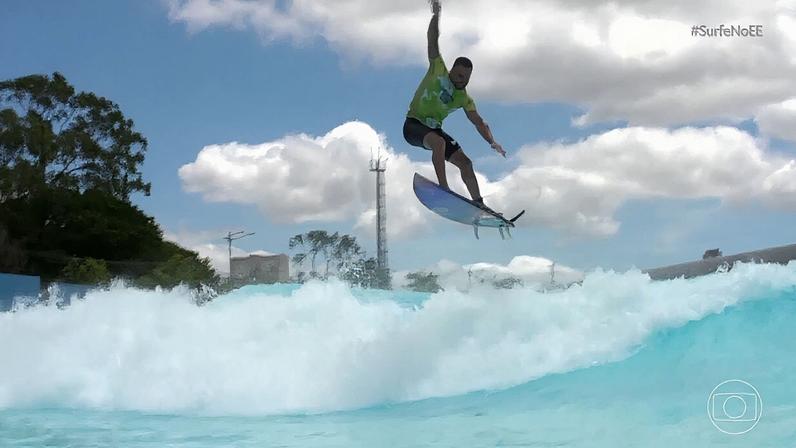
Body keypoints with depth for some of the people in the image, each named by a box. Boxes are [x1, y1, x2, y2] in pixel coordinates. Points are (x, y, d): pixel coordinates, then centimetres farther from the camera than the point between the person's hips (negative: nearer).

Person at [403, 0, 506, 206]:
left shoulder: (464, 99, 4)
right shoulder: (438, 71, -6)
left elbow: (479, 122, 2)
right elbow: (433, 42, -13)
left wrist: (492, 142, -13)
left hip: (434, 129, 6)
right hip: (413, 125, -6)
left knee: (465, 162, -3)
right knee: (439, 142, -37)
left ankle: (479, 204, 1)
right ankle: (443, 188, -40)